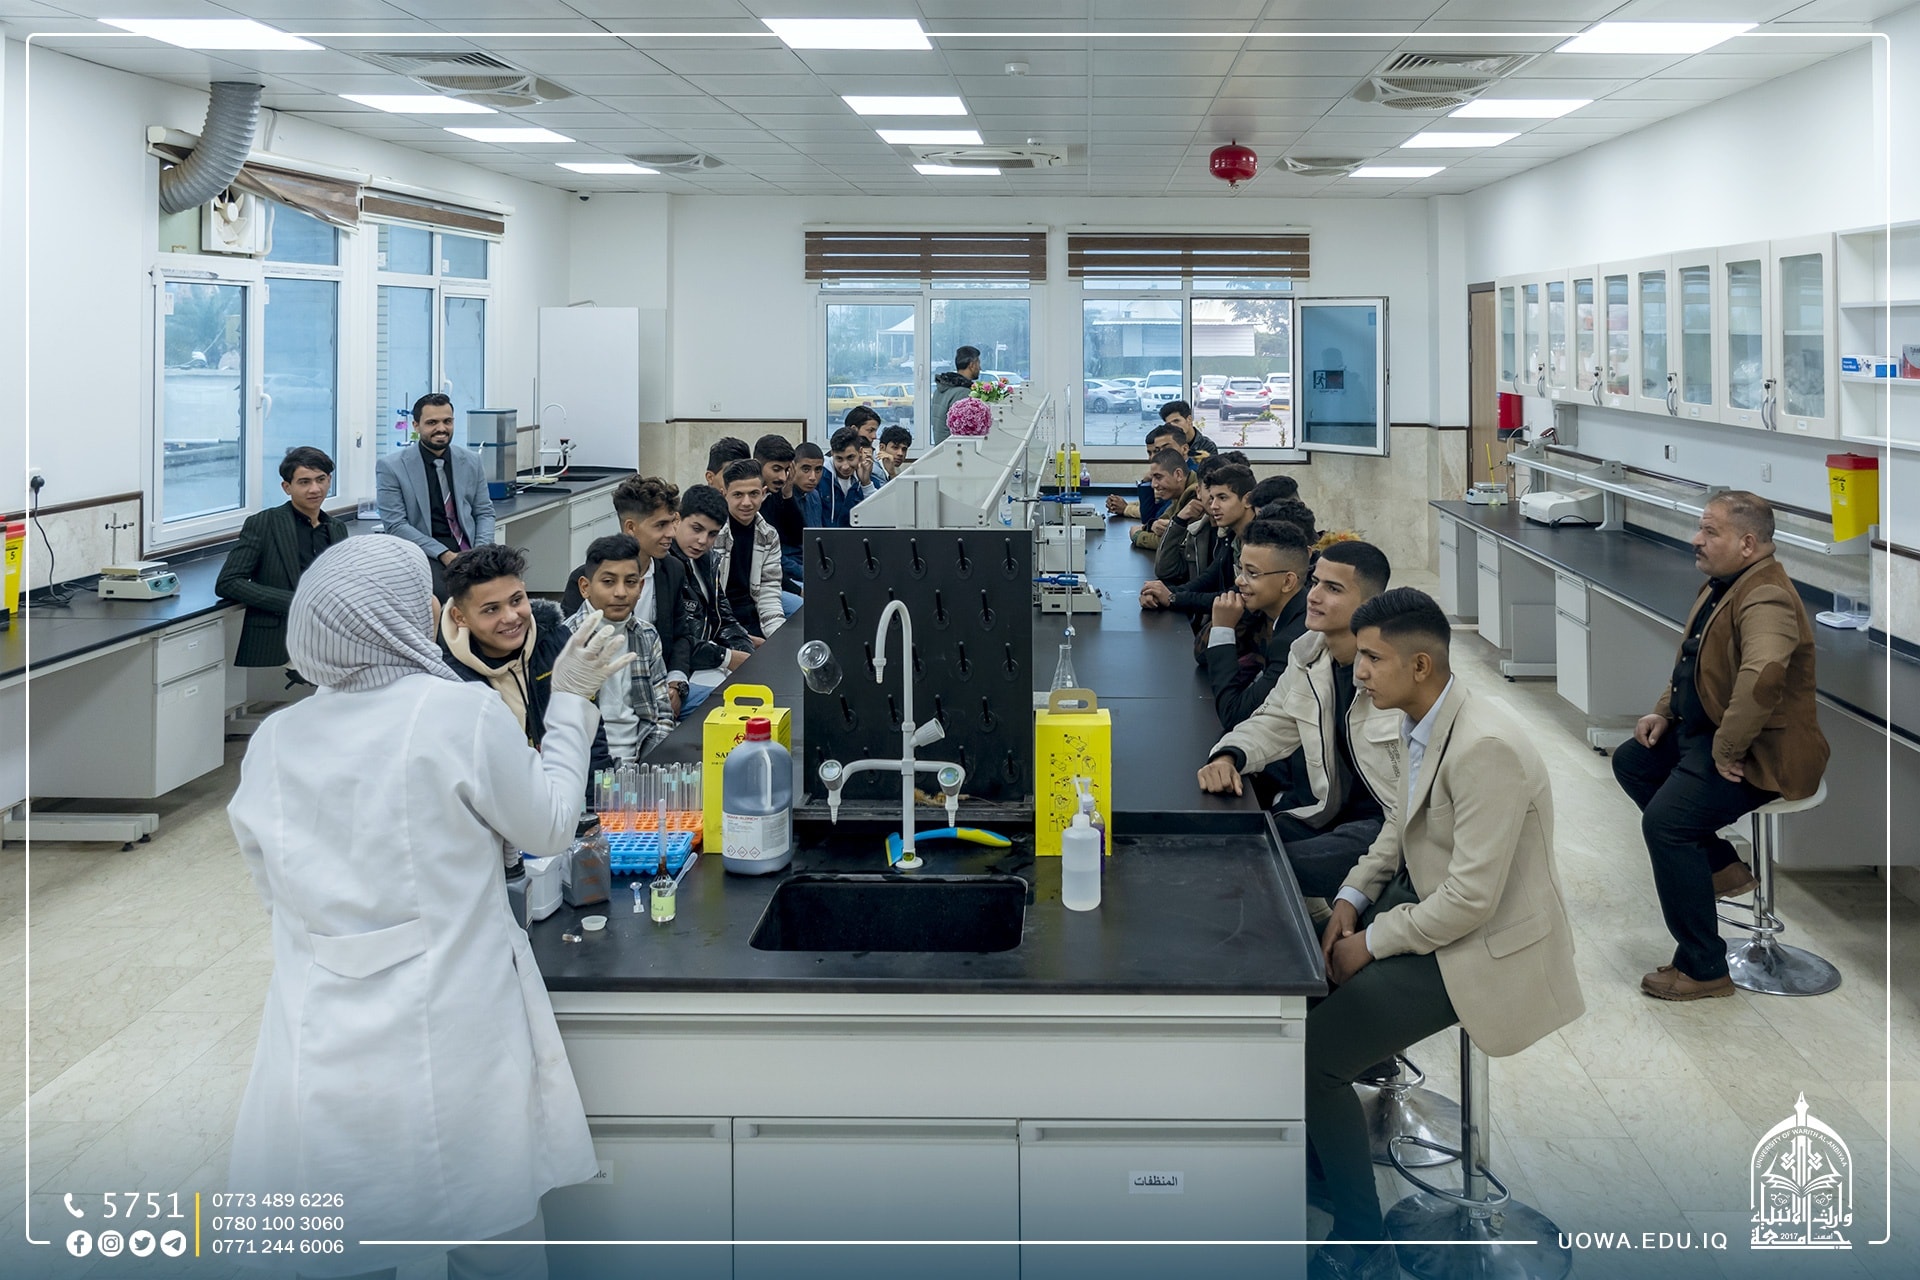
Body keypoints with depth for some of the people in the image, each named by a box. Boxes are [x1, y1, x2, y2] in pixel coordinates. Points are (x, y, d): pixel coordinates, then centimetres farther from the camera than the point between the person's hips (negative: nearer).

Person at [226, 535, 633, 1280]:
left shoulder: (273, 741, 2)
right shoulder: (464, 715, -11)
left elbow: (273, 893, 14)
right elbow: (548, 829, 3)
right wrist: (571, 704, 13)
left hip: (321, 1064, 4)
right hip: (449, 1046, -4)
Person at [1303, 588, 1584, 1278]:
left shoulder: (1486, 748, -28)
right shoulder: (1422, 723, 1)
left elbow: (1471, 900, -27)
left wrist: (1372, 944, -16)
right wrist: (1352, 899, 3)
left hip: (1480, 944, -9)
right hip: (1420, 899, 9)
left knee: (1310, 1055, -16)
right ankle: (1318, 1143, 26)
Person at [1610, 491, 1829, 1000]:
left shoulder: (1765, 600, -26)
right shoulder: (1721, 586, 9)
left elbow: (1761, 678, -43)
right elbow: (1693, 662, 24)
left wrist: (1727, 751, -33)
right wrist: (1665, 711, 12)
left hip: (1761, 754, -11)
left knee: (1664, 820, -24)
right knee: (1630, 762, 19)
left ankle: (1703, 968, -12)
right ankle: (1721, 865, 25)